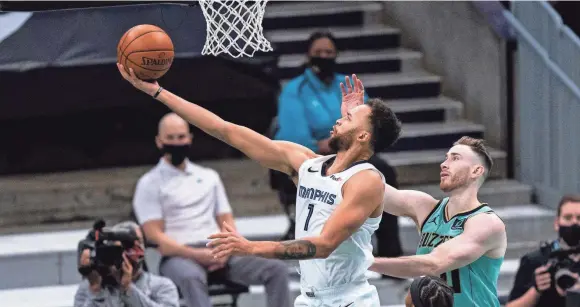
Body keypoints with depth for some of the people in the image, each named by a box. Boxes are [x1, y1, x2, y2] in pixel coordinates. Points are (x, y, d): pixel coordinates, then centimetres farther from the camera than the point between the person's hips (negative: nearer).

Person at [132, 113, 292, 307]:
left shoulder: (209, 177, 23)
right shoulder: (149, 184, 7)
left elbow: (227, 222, 18)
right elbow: (155, 235, -3)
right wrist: (197, 255, -16)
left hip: (217, 255, 5)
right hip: (179, 257, -5)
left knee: (277, 269, -17)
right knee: (191, 278, -42)